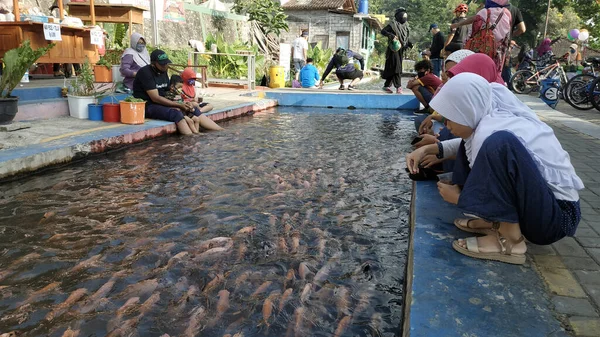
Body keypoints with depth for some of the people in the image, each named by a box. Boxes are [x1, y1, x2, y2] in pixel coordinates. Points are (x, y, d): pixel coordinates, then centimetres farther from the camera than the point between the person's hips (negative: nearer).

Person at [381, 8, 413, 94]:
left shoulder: (405, 26, 17)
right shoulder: (393, 24, -6)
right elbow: (383, 31, -11)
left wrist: (410, 44, 9)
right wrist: (391, 35, -23)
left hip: (401, 50, 7)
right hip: (394, 49, -7)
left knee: (391, 68, 9)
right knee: (396, 67, -12)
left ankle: (386, 86, 15)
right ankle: (398, 87, -14)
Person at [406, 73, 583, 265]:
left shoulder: (491, 134, -24)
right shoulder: (495, 115, 0)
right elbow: (469, 144, 20)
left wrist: (457, 197, 1)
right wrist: (428, 149, 10)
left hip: (555, 217, -9)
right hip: (537, 201, 9)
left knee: (498, 144, -33)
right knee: (469, 150, 12)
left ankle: (509, 241, -19)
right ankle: (495, 222, 4)